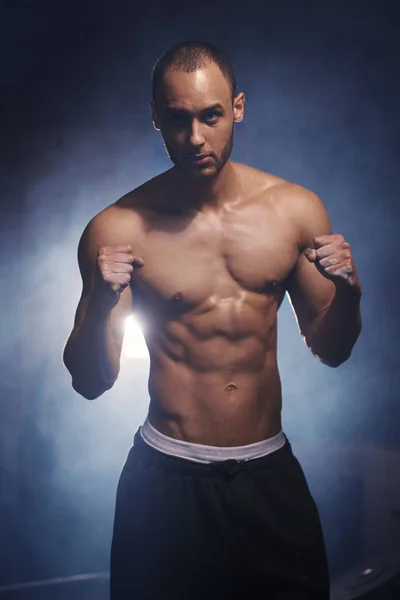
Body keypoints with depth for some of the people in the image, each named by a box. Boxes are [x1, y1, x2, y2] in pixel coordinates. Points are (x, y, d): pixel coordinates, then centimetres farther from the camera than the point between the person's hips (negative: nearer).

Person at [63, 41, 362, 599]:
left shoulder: (297, 210, -2)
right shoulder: (117, 230, -10)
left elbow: (330, 350, 8)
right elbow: (91, 383, -6)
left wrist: (348, 291, -13)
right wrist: (101, 302, -24)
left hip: (272, 471, 3)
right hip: (167, 479, -2)